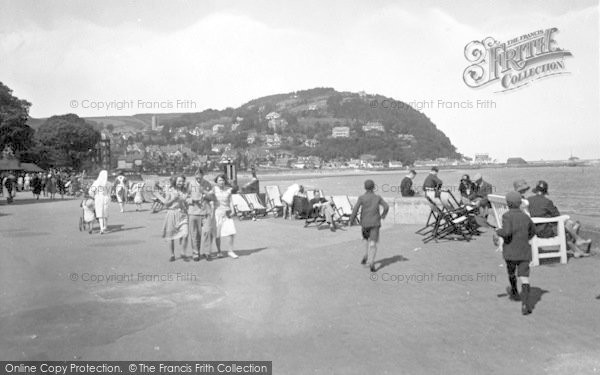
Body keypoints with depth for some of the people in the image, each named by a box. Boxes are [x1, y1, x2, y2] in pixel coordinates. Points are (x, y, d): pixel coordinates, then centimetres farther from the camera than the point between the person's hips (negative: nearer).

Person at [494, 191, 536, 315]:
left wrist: (497, 233, -8)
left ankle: (514, 292, 45)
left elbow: (507, 231, -25)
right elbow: (532, 231, 23)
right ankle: (525, 304, -18)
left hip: (510, 252, -2)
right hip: (524, 252, 3)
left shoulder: (507, 216, -11)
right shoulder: (526, 217, 6)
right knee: (524, 277, -5)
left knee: (511, 273, 23)